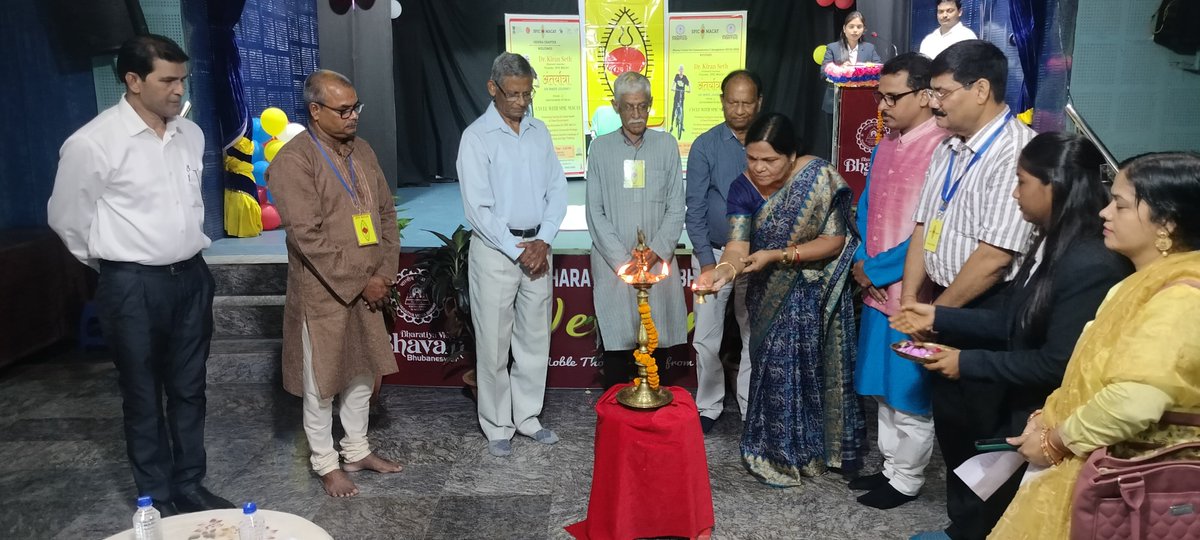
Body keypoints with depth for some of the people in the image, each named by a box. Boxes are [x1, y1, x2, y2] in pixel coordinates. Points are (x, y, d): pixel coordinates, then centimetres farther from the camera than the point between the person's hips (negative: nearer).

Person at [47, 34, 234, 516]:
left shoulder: (190, 134, 3)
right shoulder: (92, 143, -14)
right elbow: (66, 218, -3)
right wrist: (115, 263, 6)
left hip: (191, 277, 5)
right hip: (133, 286, -5)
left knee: (188, 390, 14)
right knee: (143, 398, 9)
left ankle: (190, 487, 29)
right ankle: (158, 499, 24)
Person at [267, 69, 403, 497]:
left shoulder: (362, 151, 6)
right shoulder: (293, 161, -16)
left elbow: (386, 213, 9)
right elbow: (309, 238, -21)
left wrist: (383, 273, -2)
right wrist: (359, 283, -18)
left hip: (368, 288, 7)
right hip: (322, 293, -7)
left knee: (362, 371, 17)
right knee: (321, 382, 7)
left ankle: (357, 451, 33)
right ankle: (326, 464, 24)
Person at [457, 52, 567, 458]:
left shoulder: (539, 132, 8)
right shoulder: (477, 137, -7)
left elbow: (557, 190, 7)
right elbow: (477, 208, -12)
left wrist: (543, 242, -6)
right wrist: (517, 252, -12)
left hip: (537, 247, 5)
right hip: (495, 249, -5)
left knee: (536, 338, 12)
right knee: (494, 343, 3)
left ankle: (528, 417, 26)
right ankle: (498, 426, 17)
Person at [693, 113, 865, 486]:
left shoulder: (819, 178, -21)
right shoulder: (744, 188, -13)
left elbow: (834, 241, -20)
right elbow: (738, 246, -21)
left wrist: (777, 255, -29)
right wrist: (722, 271, -44)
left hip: (815, 291, -2)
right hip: (771, 294, 3)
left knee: (810, 367, 8)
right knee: (775, 368, 8)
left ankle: (815, 447, 30)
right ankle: (778, 450, 25)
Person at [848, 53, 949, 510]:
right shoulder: (885, 146, 8)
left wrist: (878, 270, -12)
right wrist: (861, 262, 1)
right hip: (876, 288, 8)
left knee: (910, 392, 7)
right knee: (884, 387, 18)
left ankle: (906, 480, 24)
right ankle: (891, 466, 34)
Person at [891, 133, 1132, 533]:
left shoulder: (1092, 266, -26)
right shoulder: (1053, 244, 3)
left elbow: (1057, 363, -26)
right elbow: (1010, 322, 8)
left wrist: (969, 363, -19)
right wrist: (938, 318, 5)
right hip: (1021, 410, 9)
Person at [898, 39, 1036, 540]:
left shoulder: (1016, 152, -20)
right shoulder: (948, 148, 8)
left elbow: (995, 256, -24)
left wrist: (936, 313, -13)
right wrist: (910, 300, 3)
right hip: (945, 309, 8)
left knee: (986, 434, 5)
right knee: (949, 424, 18)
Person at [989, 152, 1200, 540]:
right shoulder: (1150, 283, 12)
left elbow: (1134, 402, -31)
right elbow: (1097, 368, 14)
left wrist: (1055, 441, -17)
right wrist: (1049, 416, 1)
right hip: (1106, 460, 9)